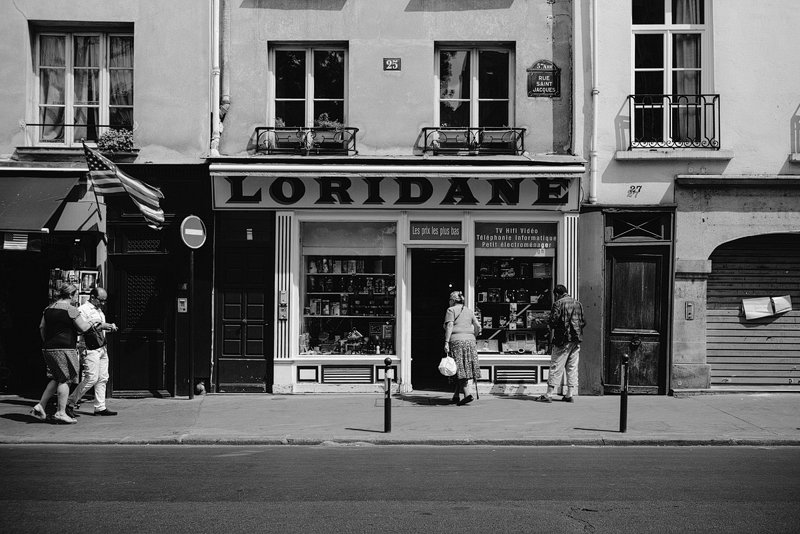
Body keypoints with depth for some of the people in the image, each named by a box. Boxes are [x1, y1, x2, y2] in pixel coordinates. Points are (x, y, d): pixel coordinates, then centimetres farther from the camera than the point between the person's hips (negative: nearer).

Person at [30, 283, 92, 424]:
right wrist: (90, 322, 9)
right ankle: (60, 413, 0)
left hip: (49, 348, 8)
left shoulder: (49, 308, 13)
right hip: (65, 349, -8)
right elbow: (82, 328, -10)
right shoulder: (71, 309, -11)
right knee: (65, 380, -1)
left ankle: (40, 406, 14)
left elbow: (42, 327, 18)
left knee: (56, 379, 18)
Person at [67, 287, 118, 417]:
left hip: (102, 348, 9)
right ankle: (70, 404, -3)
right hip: (90, 348, -9)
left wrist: (110, 327, 10)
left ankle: (100, 407, 10)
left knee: (102, 378, 6)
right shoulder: (83, 310, -8)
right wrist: (99, 326, -20)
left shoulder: (99, 310, 20)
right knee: (91, 378, -13)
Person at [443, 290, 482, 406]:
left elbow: (449, 326, -12)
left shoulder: (451, 310, 0)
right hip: (469, 340, 6)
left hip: (456, 340, -6)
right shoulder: (469, 311, 17)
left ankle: (467, 394, -18)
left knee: (460, 370, -6)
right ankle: (456, 396, 9)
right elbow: (478, 326, 13)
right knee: (466, 368, 7)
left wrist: (446, 342, -15)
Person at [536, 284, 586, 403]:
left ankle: (549, 394, -3)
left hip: (563, 340, -6)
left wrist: (551, 340, 0)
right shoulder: (578, 304, 12)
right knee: (573, 368, 8)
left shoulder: (558, 304, -7)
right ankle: (570, 394, 8)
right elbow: (583, 322, 15)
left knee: (556, 367, -3)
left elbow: (552, 323, -11)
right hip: (576, 340, 6)